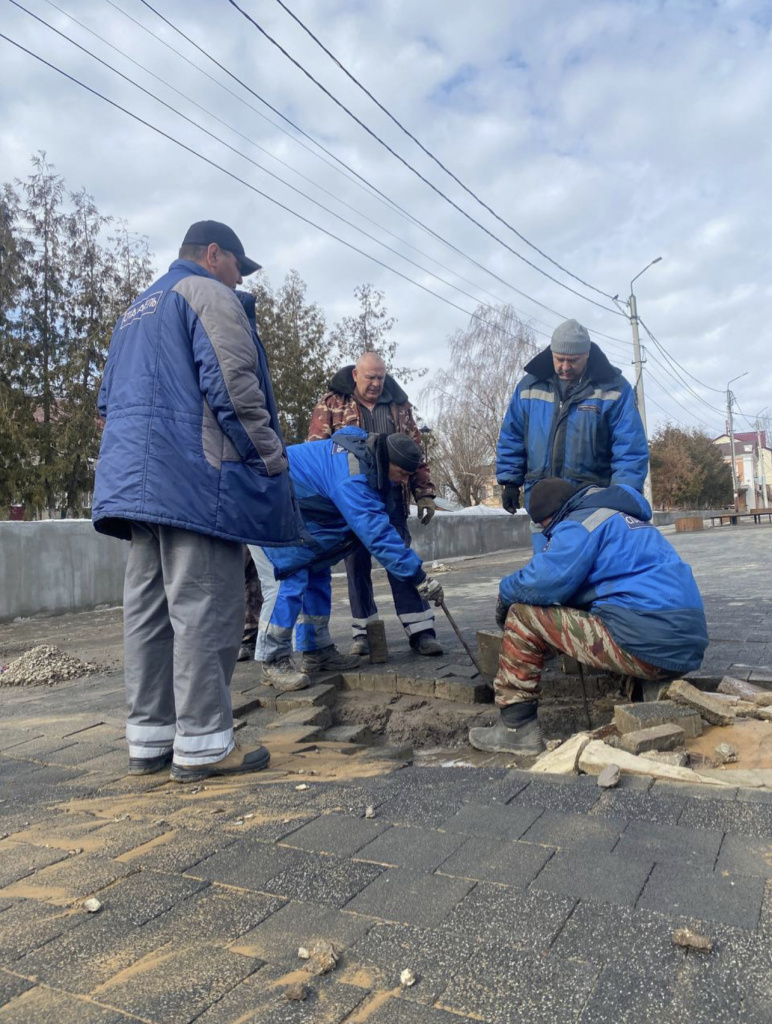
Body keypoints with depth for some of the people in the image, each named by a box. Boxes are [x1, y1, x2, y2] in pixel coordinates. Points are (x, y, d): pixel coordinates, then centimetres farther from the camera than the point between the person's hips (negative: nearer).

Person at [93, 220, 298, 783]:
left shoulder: (135, 312, 27)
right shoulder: (209, 295, -1)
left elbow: (111, 400, 27)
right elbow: (232, 385, -14)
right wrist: (273, 461, -9)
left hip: (136, 479, 9)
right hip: (197, 481, -9)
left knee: (148, 609, 9)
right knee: (205, 610, -6)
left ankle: (149, 738, 16)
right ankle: (203, 742, -2)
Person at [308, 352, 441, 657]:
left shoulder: (398, 405, 12)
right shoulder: (332, 404, 4)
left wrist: (424, 492, 8)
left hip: (391, 497, 1)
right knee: (357, 564, 6)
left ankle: (420, 630, 3)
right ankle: (363, 631, 17)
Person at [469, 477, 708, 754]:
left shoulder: (581, 523, -3)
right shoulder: (625, 519, 27)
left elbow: (544, 580, -16)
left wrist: (506, 592, 5)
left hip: (644, 648, -10)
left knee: (522, 617, -1)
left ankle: (516, 728, 2)